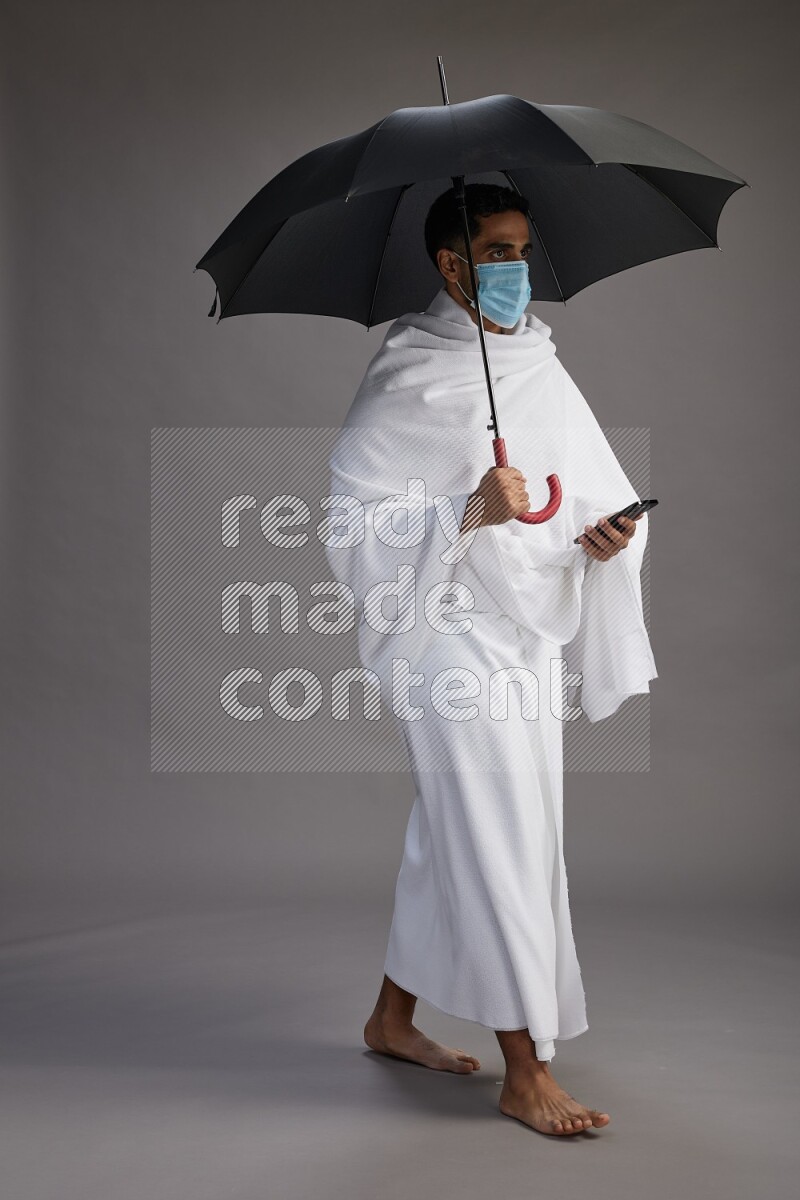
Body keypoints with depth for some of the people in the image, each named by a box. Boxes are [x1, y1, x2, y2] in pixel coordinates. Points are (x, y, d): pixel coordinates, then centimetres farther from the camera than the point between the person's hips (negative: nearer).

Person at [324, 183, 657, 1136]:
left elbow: (600, 486, 13)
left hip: (531, 636, 7)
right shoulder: (405, 380, -8)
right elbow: (358, 517, -14)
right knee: (502, 841, -6)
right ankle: (526, 1073, 3)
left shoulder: (542, 369, 14)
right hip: (455, 635, -7)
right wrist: (470, 513, -26)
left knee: (451, 836, 15)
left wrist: (610, 533, -9)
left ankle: (392, 1019, 31)